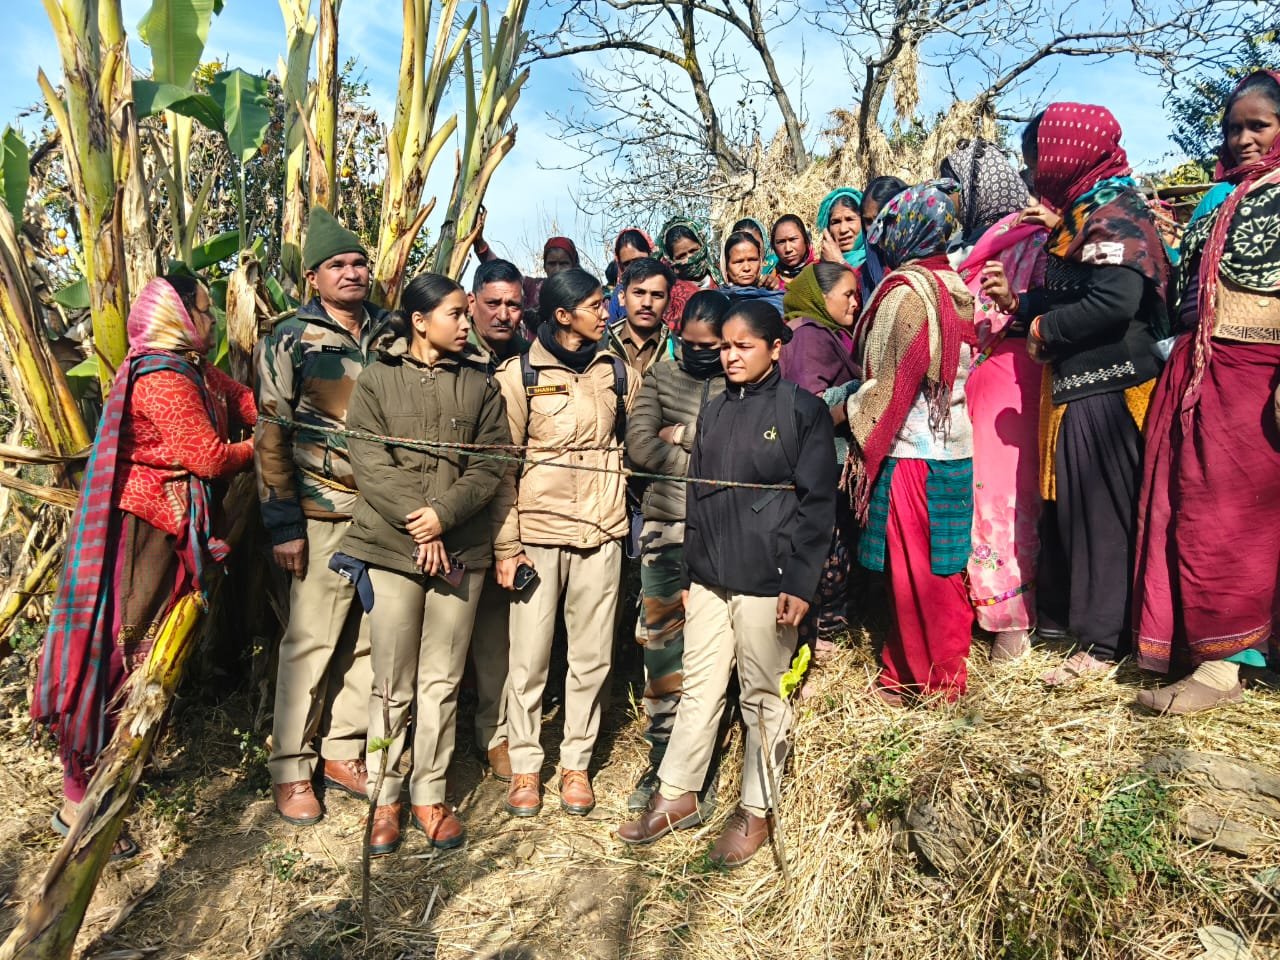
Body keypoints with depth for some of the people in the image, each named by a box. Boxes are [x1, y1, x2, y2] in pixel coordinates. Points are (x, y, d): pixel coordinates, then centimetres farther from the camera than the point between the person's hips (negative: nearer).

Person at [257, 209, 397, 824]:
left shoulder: (390, 335, 11)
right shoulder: (291, 339, -1)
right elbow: (272, 436, -4)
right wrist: (284, 525, -9)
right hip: (324, 515, -4)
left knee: (367, 639, 10)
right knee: (311, 642, 2)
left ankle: (344, 753, 25)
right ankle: (290, 769, 17)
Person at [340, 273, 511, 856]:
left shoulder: (479, 385, 10)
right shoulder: (376, 380, 3)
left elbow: (491, 464, 1)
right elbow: (369, 463, -6)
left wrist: (445, 513, -13)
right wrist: (416, 523, -15)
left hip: (460, 550, 2)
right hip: (390, 546, -2)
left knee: (442, 681, 9)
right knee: (392, 685, 6)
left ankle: (430, 794, 24)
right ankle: (385, 798, 22)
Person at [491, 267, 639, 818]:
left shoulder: (617, 373, 8)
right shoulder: (519, 376, -2)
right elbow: (503, 466, -2)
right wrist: (506, 547, -7)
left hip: (601, 533, 3)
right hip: (537, 532, -2)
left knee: (592, 657, 8)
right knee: (529, 658, 4)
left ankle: (576, 762, 25)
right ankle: (525, 765, 23)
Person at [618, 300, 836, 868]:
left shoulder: (802, 410, -3)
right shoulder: (713, 412, 13)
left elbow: (816, 502, -6)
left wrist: (800, 582, -12)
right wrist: (688, 574, 13)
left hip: (767, 580, -5)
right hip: (709, 577, 5)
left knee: (762, 697, 7)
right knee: (699, 687, 12)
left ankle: (755, 811, 23)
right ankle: (676, 796, 25)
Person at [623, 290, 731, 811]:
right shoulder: (660, 377, 9)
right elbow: (639, 446, -4)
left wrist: (682, 434, -8)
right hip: (664, 527, 2)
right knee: (660, 642, 7)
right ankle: (662, 757, 21)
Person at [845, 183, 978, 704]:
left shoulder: (905, 290, -14)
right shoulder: (956, 288, 10)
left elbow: (890, 382, -15)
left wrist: (852, 418, -2)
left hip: (912, 454, -8)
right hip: (956, 447, 8)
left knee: (912, 572, 3)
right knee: (945, 567, 15)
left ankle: (921, 678, 15)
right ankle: (948, 669, 27)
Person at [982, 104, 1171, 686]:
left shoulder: (1113, 216, -12)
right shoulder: (1081, 216, 16)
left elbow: (1115, 302, -27)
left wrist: (1044, 329, -14)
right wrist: (1016, 302, 7)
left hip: (1106, 391, -9)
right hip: (1077, 387, 9)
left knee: (1101, 510, -2)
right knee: (1068, 505, 15)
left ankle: (1102, 642, 8)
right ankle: (1064, 612, 29)